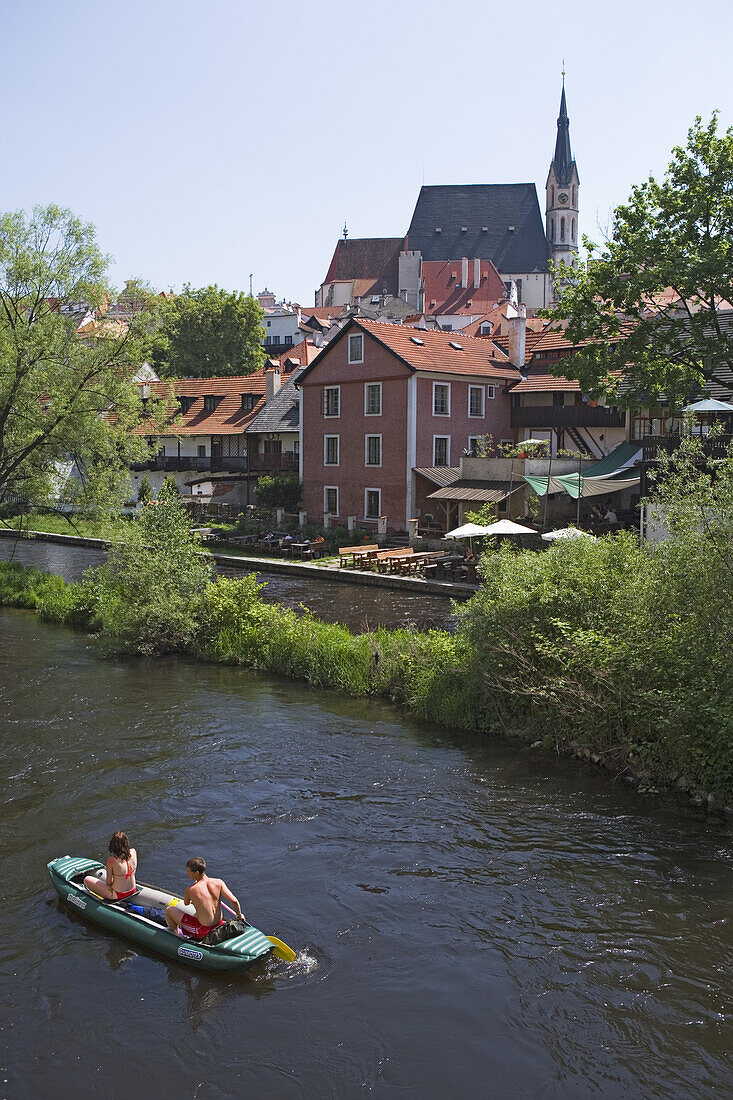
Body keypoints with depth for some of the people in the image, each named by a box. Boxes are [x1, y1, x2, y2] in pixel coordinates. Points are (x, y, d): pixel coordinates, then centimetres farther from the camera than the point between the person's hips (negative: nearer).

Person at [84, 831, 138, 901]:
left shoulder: (112, 860, -27)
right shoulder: (133, 852, -15)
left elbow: (108, 882, -14)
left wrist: (109, 885, 4)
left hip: (118, 895, -6)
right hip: (133, 890, 6)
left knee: (87, 880, 9)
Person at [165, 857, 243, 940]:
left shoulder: (190, 890, -19)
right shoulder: (219, 882, -13)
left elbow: (186, 903, 3)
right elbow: (234, 901, -15)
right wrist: (239, 915, 3)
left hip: (203, 931, -5)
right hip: (218, 928, 5)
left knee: (169, 910, 10)